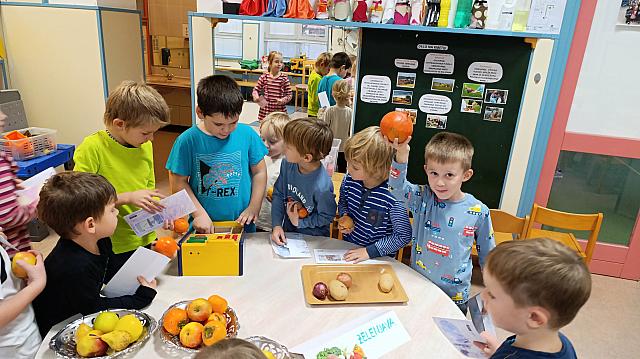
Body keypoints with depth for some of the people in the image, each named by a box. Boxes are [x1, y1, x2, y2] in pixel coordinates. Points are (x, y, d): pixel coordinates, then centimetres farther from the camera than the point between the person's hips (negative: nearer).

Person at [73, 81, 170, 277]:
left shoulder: (145, 145, 2)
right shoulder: (92, 148, -17)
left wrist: (159, 211, -4)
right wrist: (127, 198, -26)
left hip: (145, 239, 6)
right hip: (112, 248, -5)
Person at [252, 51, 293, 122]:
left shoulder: (284, 78, -3)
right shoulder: (264, 77, 0)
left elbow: (289, 94, 1)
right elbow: (256, 90, 9)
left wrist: (283, 100, -18)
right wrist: (256, 97, -11)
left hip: (280, 111, -1)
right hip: (265, 111, 1)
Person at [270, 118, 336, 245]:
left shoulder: (322, 186, -30)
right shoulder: (287, 164, -13)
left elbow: (327, 217, -13)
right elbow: (278, 194, -1)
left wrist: (299, 222, -10)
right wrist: (277, 225, -8)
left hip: (313, 239, -5)